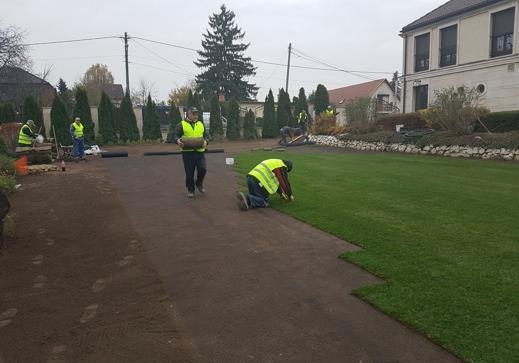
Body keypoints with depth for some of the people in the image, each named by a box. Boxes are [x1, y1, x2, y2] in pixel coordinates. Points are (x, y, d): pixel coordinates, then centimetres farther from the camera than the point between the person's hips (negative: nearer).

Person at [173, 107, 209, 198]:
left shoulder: (201, 124, 14)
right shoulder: (182, 125, 3)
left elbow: (206, 136, 12)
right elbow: (175, 136, -2)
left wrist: (205, 141, -10)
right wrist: (178, 141, -24)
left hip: (200, 151, 2)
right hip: (188, 152, -2)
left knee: (202, 169, -10)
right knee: (189, 173, 3)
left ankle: (199, 183, 19)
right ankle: (190, 190, 20)